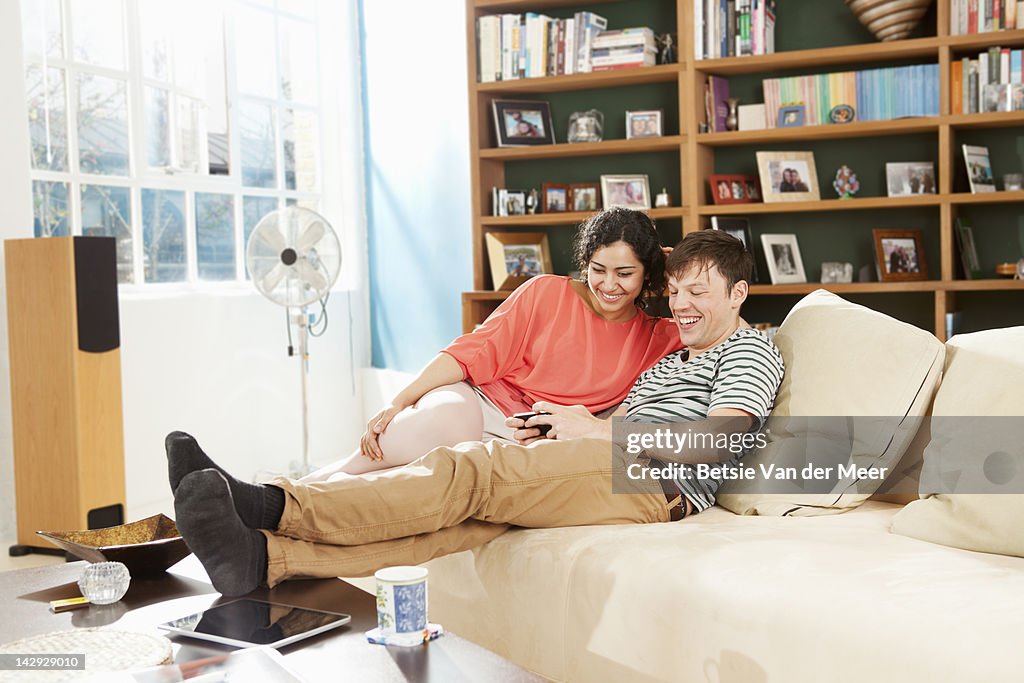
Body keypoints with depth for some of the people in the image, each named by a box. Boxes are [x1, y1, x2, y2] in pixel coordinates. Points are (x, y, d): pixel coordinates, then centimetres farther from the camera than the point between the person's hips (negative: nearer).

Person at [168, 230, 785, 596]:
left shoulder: (752, 351, 10)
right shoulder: (665, 363, 36)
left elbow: (709, 447, -8)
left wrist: (597, 429, -5)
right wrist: (556, 432, 2)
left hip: (656, 484, -7)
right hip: (618, 472, 7)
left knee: (470, 471, -26)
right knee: (462, 520, -18)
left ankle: (270, 505, -36)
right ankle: (263, 555, -35)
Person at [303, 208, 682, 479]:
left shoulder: (657, 341, 10)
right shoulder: (546, 293, 3)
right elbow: (476, 351, -3)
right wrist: (399, 403, -12)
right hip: (474, 401, -1)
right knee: (449, 417, -40)